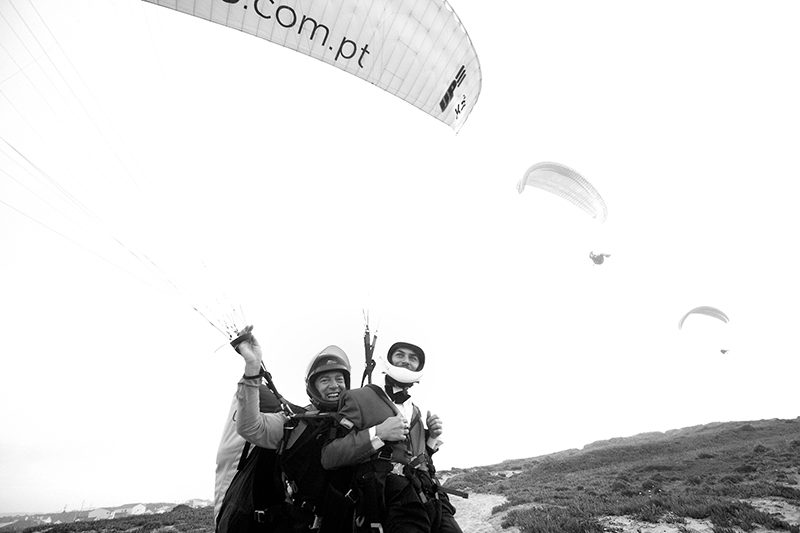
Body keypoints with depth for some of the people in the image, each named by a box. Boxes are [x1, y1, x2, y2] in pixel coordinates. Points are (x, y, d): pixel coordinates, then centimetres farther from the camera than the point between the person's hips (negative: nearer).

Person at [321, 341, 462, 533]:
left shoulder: (415, 411, 20)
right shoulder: (359, 398, -1)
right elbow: (329, 457, -8)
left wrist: (431, 437, 9)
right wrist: (377, 433, -16)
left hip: (434, 500, 6)